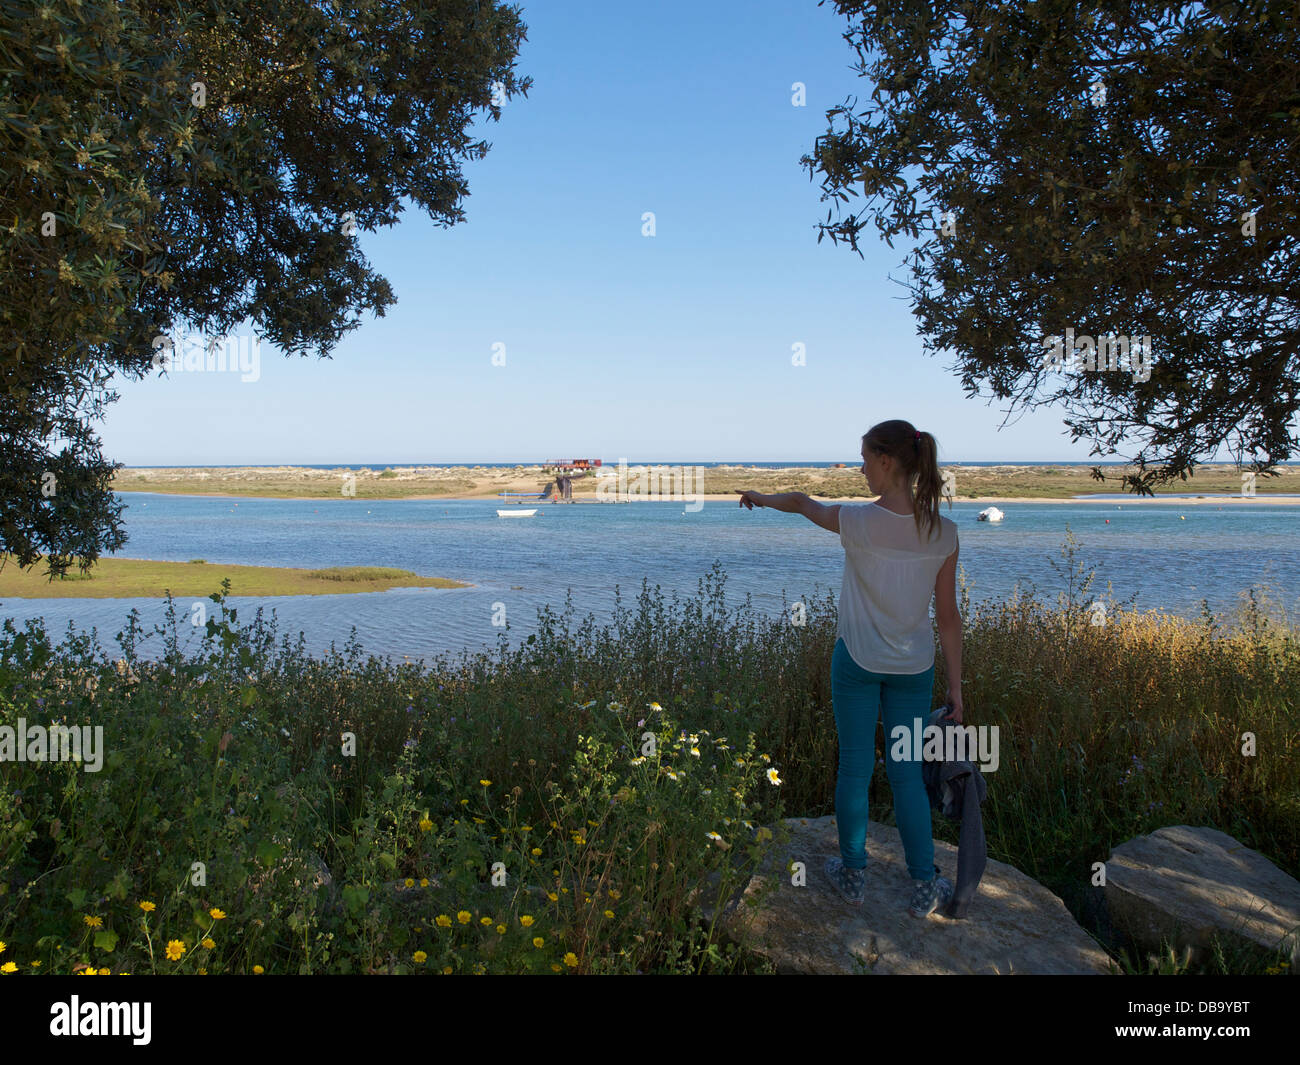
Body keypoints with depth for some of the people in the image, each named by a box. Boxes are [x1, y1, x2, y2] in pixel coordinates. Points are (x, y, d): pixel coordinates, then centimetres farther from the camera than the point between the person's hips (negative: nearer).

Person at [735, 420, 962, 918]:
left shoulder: (859, 522, -17)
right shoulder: (943, 533, -8)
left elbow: (804, 503, 5)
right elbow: (948, 618, -2)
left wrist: (763, 497, 25)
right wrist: (955, 686, 6)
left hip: (857, 663, -3)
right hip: (913, 670, 3)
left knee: (854, 769, 12)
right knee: (907, 774, 13)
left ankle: (853, 874, 26)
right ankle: (925, 887, 20)